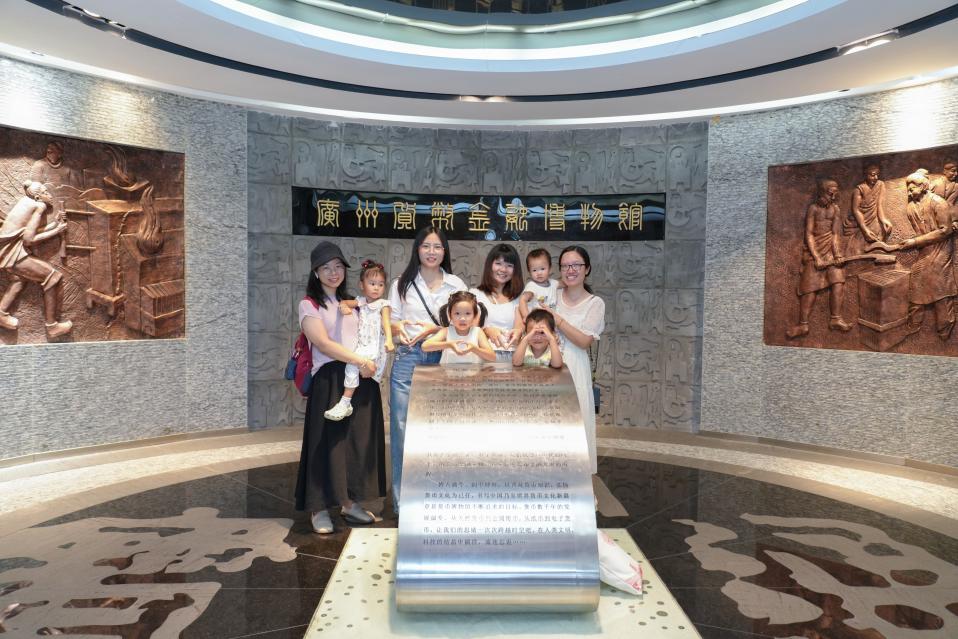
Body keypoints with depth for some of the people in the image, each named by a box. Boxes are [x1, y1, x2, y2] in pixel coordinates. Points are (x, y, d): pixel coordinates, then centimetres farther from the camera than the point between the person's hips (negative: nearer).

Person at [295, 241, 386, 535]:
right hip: (330, 380, -5)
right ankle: (319, 508, 9)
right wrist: (359, 361, -19)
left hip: (362, 379, 5)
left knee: (359, 441, 8)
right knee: (328, 442, -2)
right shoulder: (309, 305, 0)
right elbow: (323, 344, -12)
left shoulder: (353, 302, 17)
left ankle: (350, 502, 20)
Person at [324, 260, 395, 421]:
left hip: (375, 346, -8)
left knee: (352, 362, -27)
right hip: (361, 345, 8)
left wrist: (389, 340, -34)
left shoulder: (383, 304, -2)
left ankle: (345, 403, -26)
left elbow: (386, 323, -16)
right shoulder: (361, 301, 14)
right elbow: (344, 302, 15)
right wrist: (344, 306, -11)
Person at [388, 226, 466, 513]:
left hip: (442, 359, 0)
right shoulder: (402, 284, 9)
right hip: (407, 358, 0)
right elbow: (391, 321, 8)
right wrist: (398, 327, -16)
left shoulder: (456, 284, 9)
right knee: (402, 427, -2)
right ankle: (402, 500, 9)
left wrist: (434, 328, -12)